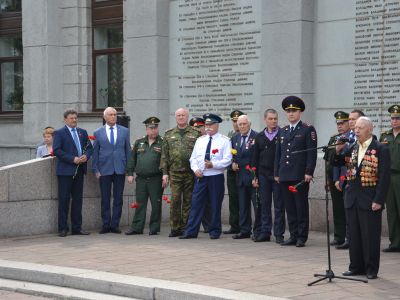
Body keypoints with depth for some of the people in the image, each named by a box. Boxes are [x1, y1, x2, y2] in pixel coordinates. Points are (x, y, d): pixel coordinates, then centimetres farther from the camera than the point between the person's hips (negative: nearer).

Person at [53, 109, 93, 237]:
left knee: (77, 200, 8)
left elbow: (89, 147, 17)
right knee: (64, 200, -2)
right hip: (65, 171, -5)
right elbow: (56, 150, -11)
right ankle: (63, 228, 3)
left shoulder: (83, 132, 15)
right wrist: (73, 159, -16)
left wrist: (86, 156, -6)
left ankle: (77, 227, 13)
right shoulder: (59, 133, -2)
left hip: (79, 170, 5)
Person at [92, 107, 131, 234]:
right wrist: (95, 170, -1)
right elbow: (95, 152, 5)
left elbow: (128, 150, 9)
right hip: (104, 170, -1)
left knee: (118, 199, 2)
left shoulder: (124, 131, 8)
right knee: (105, 199, 3)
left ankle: (115, 225, 8)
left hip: (120, 170, 1)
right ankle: (106, 225, 9)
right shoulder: (98, 133, 5)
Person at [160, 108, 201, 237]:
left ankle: (185, 227, 10)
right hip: (175, 172, 1)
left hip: (191, 173, -1)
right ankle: (175, 228, 3)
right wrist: (164, 173, 3)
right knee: (175, 201, -4)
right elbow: (164, 155, 10)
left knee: (188, 201, 3)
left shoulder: (195, 134, 6)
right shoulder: (169, 134, 11)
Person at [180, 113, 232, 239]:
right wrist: (195, 169, -4)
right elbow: (193, 158, 15)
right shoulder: (200, 140, 13)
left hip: (216, 177, -4)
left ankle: (215, 232, 11)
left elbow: (227, 160, -8)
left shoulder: (224, 140, -1)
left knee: (215, 205, 2)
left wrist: (213, 165, -21)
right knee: (196, 204, 0)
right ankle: (191, 231, 3)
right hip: (200, 177, 4)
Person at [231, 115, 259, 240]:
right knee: (243, 206, 10)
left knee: (257, 205, -3)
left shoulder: (257, 137, -8)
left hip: (253, 176, -6)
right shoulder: (235, 138, 13)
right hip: (241, 177, 6)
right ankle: (244, 230, 16)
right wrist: (233, 163, 0)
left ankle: (258, 231, 3)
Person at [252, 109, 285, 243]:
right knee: (264, 205, 6)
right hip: (263, 175, 3)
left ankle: (279, 234, 5)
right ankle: (265, 232, 12)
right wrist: (255, 177, 6)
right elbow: (255, 158, 10)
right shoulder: (259, 137, 10)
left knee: (279, 205, 1)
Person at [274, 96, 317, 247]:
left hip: (300, 176, -5)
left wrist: (309, 172, -14)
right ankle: (293, 235, 14)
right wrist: (276, 173, 12)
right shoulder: (283, 131, 16)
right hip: (285, 176, 6)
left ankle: (302, 237, 5)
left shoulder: (308, 130, -1)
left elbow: (312, 152, -7)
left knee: (301, 207, -1)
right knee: (290, 208, 8)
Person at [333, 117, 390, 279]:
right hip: (352, 199, 6)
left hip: (370, 200, -6)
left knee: (370, 236, 0)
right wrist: (338, 150, -6)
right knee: (354, 235, 11)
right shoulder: (351, 149, 10)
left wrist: (378, 200, -17)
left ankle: (371, 269, 9)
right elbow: (335, 163, 13)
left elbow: (384, 178, -12)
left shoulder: (381, 150, -8)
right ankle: (356, 266, 21)